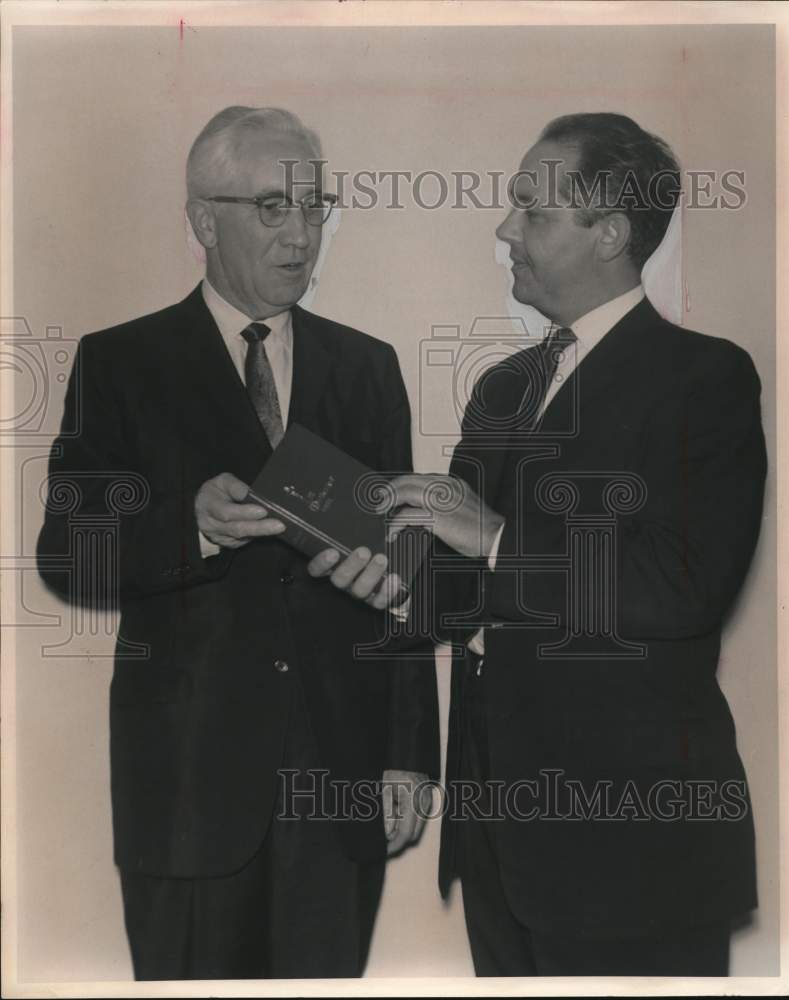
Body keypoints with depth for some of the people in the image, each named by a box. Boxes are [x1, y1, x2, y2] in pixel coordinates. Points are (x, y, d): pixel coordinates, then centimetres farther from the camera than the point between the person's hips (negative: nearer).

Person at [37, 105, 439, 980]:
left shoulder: (366, 368, 9)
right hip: (190, 770, -2)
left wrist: (409, 754, 4)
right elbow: (65, 561, -3)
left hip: (341, 772, 2)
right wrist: (190, 529, -22)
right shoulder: (120, 363, 1)